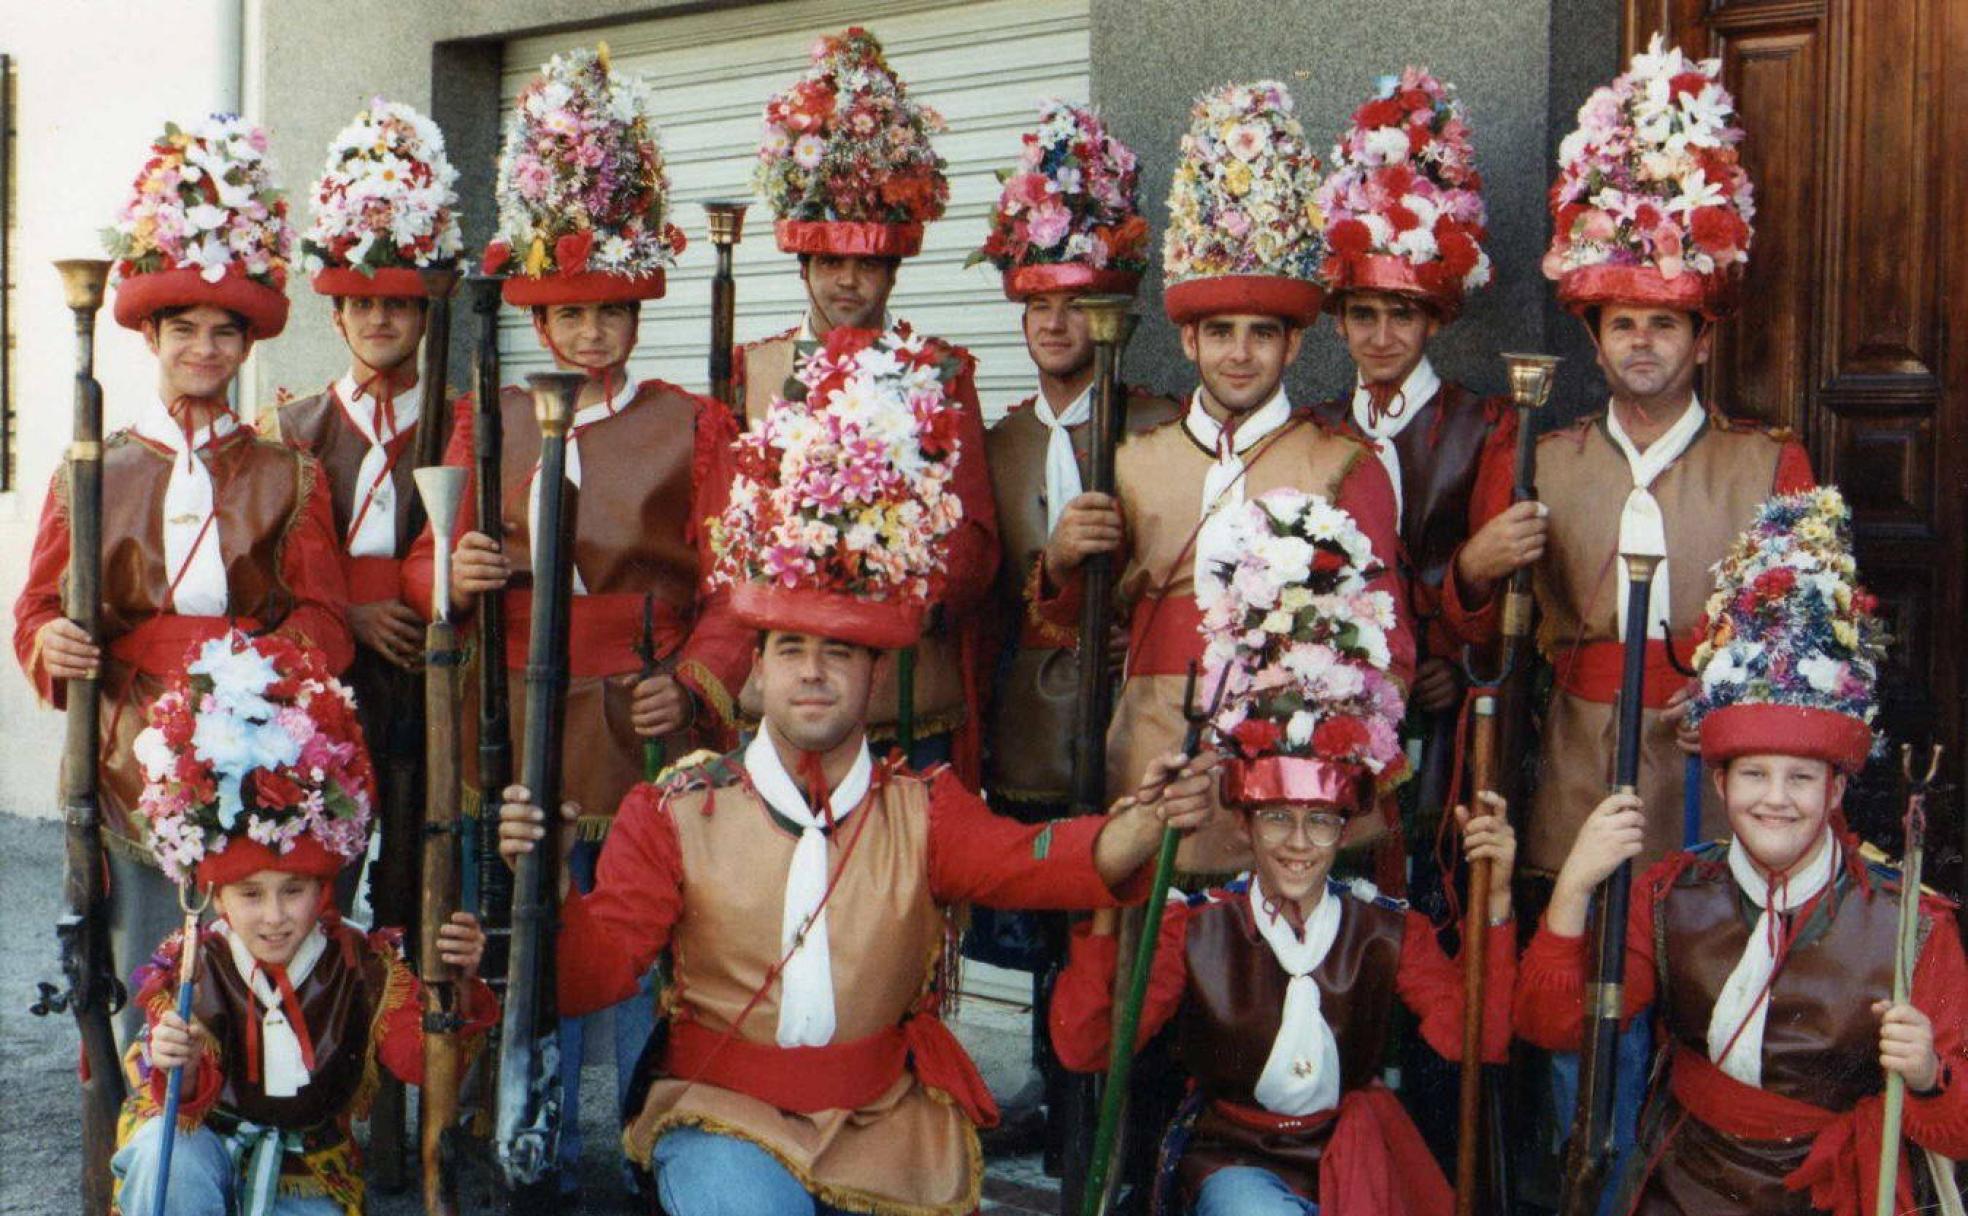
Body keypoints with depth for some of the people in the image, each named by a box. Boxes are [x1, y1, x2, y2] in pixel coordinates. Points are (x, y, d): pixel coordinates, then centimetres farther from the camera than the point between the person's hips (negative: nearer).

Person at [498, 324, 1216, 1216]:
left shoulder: (923, 809, 1)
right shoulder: (676, 814, -2)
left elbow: (1035, 862, -17)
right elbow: (592, 971, -6)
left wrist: (1141, 824, -37)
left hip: (887, 1128, 3)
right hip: (723, 1115, -3)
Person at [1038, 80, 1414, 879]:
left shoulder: (1347, 469, 5)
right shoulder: (1134, 463, 13)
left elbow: (1385, 655, 4)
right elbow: (1081, 626, 19)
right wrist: (1061, 566, -2)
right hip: (1151, 783, 2)